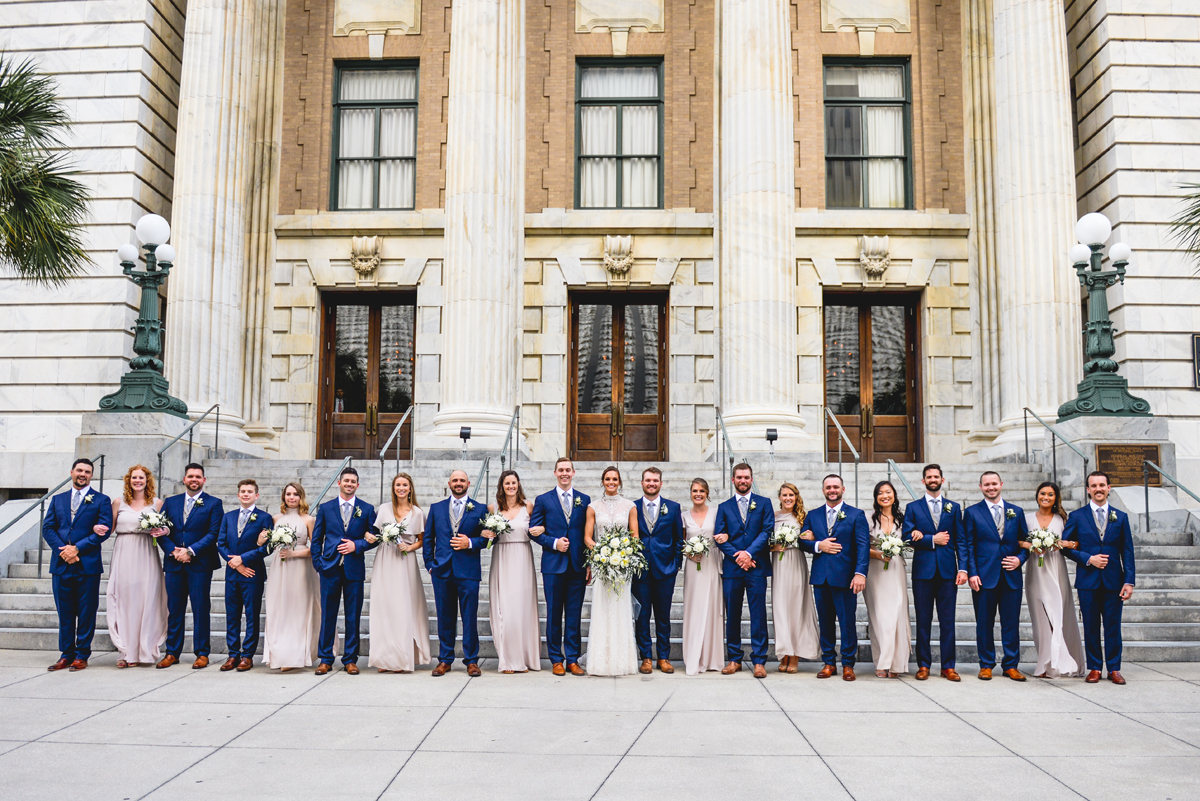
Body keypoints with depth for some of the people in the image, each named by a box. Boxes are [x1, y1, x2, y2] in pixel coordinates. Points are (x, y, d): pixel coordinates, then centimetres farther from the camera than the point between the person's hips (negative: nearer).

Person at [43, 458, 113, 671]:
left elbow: (104, 529, -6)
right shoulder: (58, 499, 15)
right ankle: (66, 654, 15)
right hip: (61, 564, 3)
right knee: (65, 612, 8)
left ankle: (82, 655, 8)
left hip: (87, 565, -3)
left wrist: (77, 548, -13)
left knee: (86, 612, 1)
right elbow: (48, 528, 7)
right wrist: (62, 550, -9)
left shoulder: (101, 500, 4)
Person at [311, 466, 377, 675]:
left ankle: (350, 659, 13)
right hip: (330, 568, 0)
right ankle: (325, 659, 13)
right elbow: (316, 539, 10)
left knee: (353, 616, 4)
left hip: (354, 569, 0)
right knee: (327, 615, 3)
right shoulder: (325, 508, 9)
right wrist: (317, 563, 0)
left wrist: (357, 545, -10)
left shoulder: (367, 509, 7)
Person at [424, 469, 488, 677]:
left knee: (470, 617, 0)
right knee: (445, 617, 7)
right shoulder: (436, 508, 13)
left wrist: (470, 543, -12)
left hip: (468, 571, -2)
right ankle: (444, 660, 17)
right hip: (442, 571, 2)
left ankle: (471, 660, 11)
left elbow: (486, 537, 5)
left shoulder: (480, 509, 7)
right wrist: (429, 564, 6)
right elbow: (428, 538, 14)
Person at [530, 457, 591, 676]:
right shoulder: (543, 500, 5)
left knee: (574, 614, 5)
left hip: (578, 566, 1)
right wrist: (554, 543, -12)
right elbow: (535, 531, 3)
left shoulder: (584, 500, 9)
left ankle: (573, 659, 13)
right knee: (554, 613, 4)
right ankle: (556, 659, 13)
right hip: (553, 565, -1)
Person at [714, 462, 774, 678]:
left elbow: (767, 531, -1)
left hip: (756, 566, -1)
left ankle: (759, 661, 3)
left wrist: (749, 553, -12)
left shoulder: (764, 503, 10)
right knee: (732, 615, 4)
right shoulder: (724, 507, 13)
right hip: (731, 567, 2)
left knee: (758, 614, -2)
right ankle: (734, 659, 13)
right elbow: (720, 538, 5)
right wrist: (737, 556, -9)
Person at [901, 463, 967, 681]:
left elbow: (960, 540, 6)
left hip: (948, 570, 1)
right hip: (923, 570, -1)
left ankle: (948, 666, 9)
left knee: (947, 621, 2)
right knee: (923, 621, 4)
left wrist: (963, 568, -4)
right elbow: (907, 537, -1)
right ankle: (923, 665, 10)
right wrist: (932, 539, -9)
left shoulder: (954, 507, 11)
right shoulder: (913, 508, 8)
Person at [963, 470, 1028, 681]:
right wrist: (972, 573, -7)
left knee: (1011, 623, 5)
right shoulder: (972, 512, 4)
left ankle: (1011, 665, 15)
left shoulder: (1016, 512, 11)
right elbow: (969, 546, 1)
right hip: (984, 576, -2)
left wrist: (1020, 559, -5)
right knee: (984, 623, 4)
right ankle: (986, 665, 14)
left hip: (1011, 576, 2)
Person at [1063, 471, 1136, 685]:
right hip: (1088, 581, -1)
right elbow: (1066, 546, 2)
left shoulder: (1121, 517, 7)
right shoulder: (1077, 516, 4)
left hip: (1113, 581, 1)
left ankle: (1114, 669, 14)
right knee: (1091, 627, 5)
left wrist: (1129, 581, -3)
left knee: (1113, 627, 5)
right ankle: (1094, 668, 14)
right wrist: (1088, 559, -11)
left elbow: (1127, 552, 4)